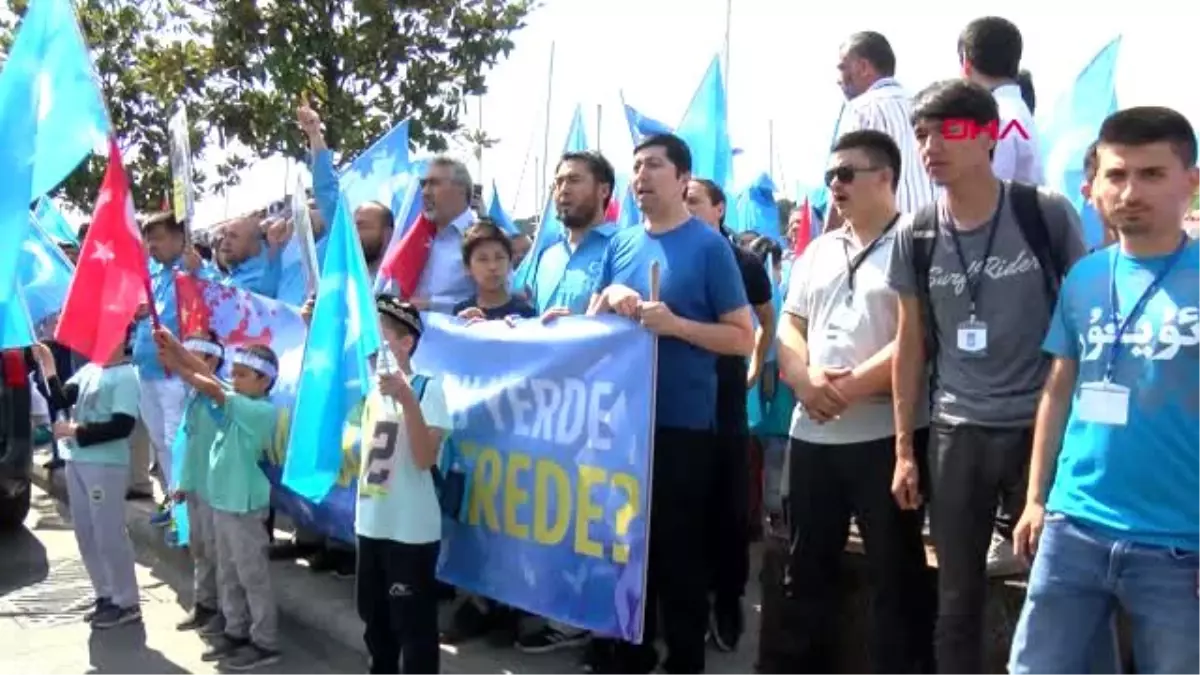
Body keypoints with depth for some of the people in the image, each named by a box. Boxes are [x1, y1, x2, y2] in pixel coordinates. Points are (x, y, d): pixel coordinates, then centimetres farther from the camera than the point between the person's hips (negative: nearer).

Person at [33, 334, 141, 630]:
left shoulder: (126, 376, -11)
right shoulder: (88, 370, 11)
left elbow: (122, 427, -18)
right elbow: (61, 400, 3)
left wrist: (74, 431, -14)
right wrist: (48, 369, -8)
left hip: (106, 466, -8)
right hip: (77, 462, 8)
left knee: (110, 536, -2)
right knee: (87, 535, 13)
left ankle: (126, 603, 9)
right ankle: (107, 595, 25)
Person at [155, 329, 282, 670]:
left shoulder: (263, 411, -17)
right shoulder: (235, 405, 7)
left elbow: (213, 390, -22)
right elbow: (207, 376, -1)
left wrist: (176, 367, -20)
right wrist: (176, 347, -13)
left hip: (244, 507, -9)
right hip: (222, 503, 9)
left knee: (253, 577, 0)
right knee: (228, 576, 17)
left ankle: (265, 644, 8)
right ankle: (236, 632, 29)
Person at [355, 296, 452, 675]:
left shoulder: (428, 389, -13)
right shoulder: (373, 391, 8)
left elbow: (425, 459, -23)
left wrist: (407, 400, -30)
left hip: (411, 532, -7)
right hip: (370, 526, 7)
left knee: (414, 627, 1)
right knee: (375, 621, 20)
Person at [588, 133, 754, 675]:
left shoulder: (709, 246, -7)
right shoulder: (621, 244, 9)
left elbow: (743, 338, -9)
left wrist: (675, 324, -21)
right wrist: (608, 298, -6)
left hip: (684, 423, -5)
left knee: (679, 550, 5)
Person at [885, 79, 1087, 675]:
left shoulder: (1048, 215, -5)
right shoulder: (915, 237, 2)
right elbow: (911, 344, 7)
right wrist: (905, 449, 6)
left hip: (1043, 426, -2)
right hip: (955, 432, 2)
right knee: (957, 598, 10)